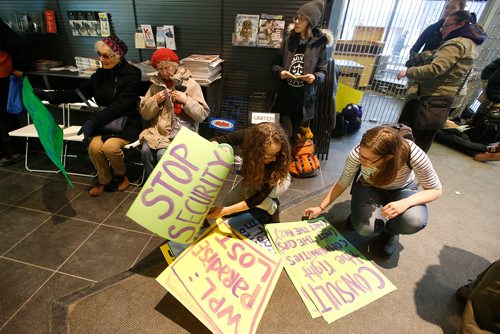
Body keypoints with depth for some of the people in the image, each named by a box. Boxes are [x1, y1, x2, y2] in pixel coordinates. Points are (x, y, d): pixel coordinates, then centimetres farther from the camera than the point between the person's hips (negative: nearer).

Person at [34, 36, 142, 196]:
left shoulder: (131, 76, -11)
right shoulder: (100, 73, 9)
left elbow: (119, 106, -21)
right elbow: (80, 93, 15)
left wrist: (93, 120, -28)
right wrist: (49, 95, 6)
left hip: (126, 124, -5)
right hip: (104, 123, 5)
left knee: (110, 146, -30)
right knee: (94, 146, -21)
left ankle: (120, 175, 3)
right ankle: (104, 180, 5)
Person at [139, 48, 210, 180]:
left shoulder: (190, 84, 1)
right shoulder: (155, 84, 12)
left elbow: (202, 114, -3)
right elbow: (144, 114, 12)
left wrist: (186, 100, -15)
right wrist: (155, 100, -4)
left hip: (181, 131, -4)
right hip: (158, 129, 4)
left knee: (163, 154, -25)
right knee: (145, 150, -21)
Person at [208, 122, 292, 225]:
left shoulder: (277, 162, -42)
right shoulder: (247, 136, -38)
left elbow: (260, 197, -38)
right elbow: (222, 139, -23)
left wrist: (226, 210, -41)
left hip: (276, 180, -3)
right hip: (253, 177, 3)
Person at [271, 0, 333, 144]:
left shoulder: (319, 44, -2)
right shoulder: (288, 39, 4)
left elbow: (323, 72, 1)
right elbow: (275, 64, 9)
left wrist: (315, 77, -22)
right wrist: (280, 72, -13)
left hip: (305, 99, -1)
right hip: (285, 96, 1)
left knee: (298, 136, 12)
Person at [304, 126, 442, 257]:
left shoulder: (413, 154, -36)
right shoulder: (356, 155, -33)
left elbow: (435, 189, -19)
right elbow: (343, 183, -14)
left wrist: (405, 203, -38)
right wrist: (321, 208, -11)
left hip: (402, 190, 1)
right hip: (369, 187, 0)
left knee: (415, 221, -30)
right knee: (365, 228, -27)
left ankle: (389, 230, 4)